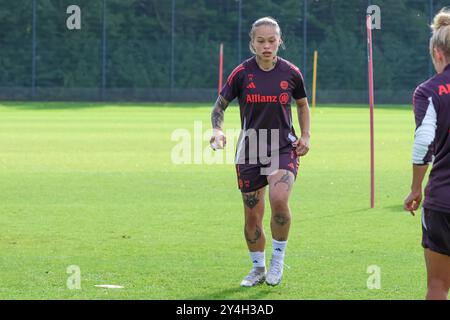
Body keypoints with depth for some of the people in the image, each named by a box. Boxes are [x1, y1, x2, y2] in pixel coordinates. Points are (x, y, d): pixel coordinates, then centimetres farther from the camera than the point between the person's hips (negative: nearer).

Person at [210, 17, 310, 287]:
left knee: (279, 199, -26)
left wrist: (305, 136, 5)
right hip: (250, 151, 1)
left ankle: (279, 257, -4)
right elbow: (220, 105, 4)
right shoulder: (242, 73, -4)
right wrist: (218, 130, -15)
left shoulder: (291, 72, -2)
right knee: (252, 215, 5)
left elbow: (303, 104, 16)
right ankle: (258, 268, 27)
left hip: (284, 148, -1)